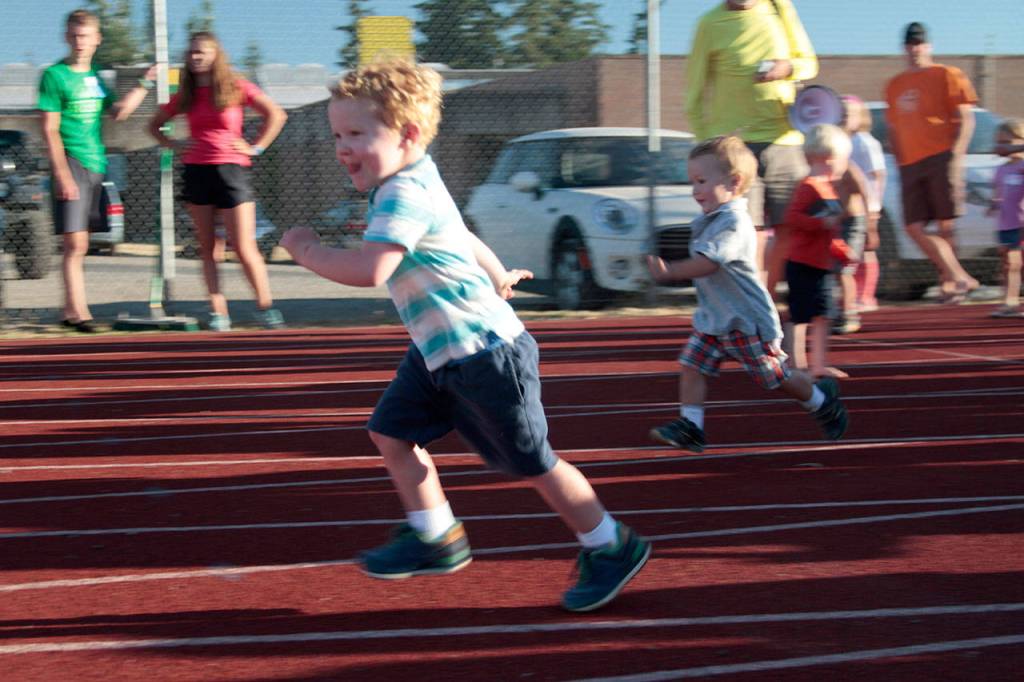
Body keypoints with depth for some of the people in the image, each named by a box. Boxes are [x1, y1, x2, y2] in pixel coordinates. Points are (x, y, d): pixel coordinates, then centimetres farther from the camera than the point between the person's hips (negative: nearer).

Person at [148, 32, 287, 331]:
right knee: (208, 248, 3)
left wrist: (256, 148, -4)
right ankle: (218, 312, 4)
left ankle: (265, 307, 3)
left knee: (245, 248, -8)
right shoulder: (185, 96, 9)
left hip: (230, 170, -4)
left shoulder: (236, 87, 0)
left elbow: (276, 115, 0)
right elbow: (154, 125, 22)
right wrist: (173, 144, 6)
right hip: (196, 172, 4)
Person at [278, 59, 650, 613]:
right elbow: (465, 240, 28)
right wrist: (498, 278, 45)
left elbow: (370, 269, -37)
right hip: (439, 352, 10)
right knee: (392, 431, 8)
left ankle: (610, 547, 16)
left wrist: (309, 251, -22)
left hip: (484, 353, -10)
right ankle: (435, 536, 20)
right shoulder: (415, 187, 10)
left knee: (531, 462, 1)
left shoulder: (405, 195, -24)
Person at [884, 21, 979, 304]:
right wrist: (900, 163, 13)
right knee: (914, 227, -8)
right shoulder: (894, 85, 20)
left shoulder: (948, 76, 4)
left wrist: (956, 156, -12)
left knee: (945, 225, -7)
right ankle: (960, 278, -6)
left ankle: (949, 279, 2)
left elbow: (965, 119, -1)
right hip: (910, 165, 5)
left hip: (941, 159, -5)